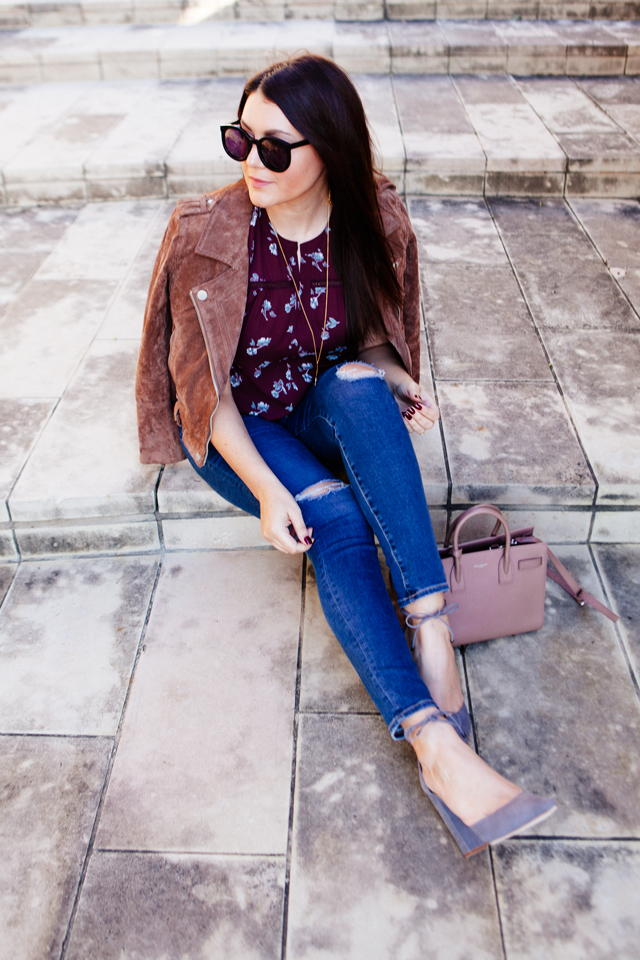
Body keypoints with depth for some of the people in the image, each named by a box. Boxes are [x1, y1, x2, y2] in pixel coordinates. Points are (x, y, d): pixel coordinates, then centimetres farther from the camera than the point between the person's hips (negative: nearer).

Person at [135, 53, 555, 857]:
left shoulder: (374, 221, -9)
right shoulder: (205, 234, -17)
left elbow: (373, 339, 6)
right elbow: (204, 384, -15)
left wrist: (395, 379, -18)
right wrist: (266, 490, -27)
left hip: (329, 413, 3)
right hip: (235, 430, -2)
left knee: (359, 385, -35)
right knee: (336, 518, -32)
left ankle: (431, 627, -38)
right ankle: (437, 745, -36)